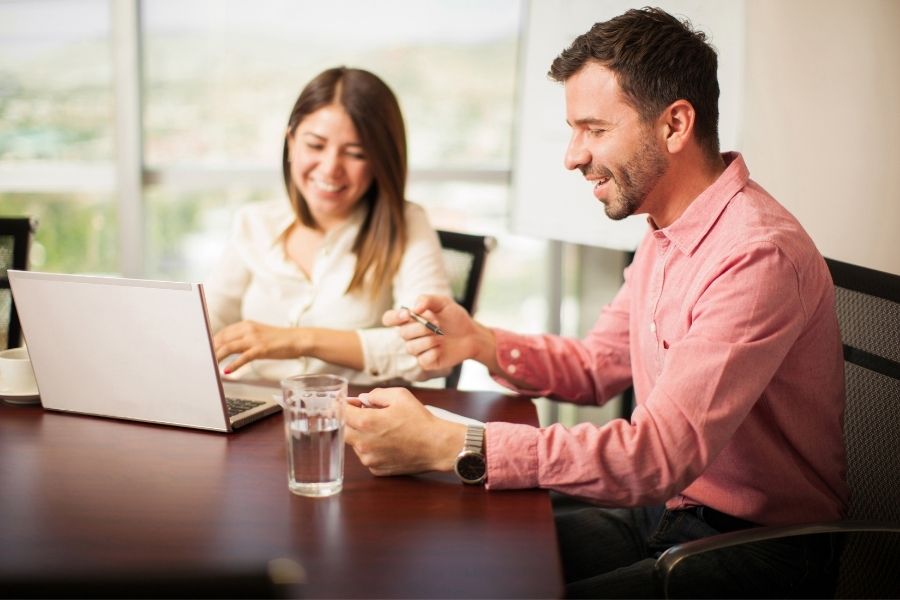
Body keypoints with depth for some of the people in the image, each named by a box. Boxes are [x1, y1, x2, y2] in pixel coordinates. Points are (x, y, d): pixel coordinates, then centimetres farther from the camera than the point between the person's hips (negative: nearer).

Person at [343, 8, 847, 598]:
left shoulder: (760, 256, -25)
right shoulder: (664, 237, 8)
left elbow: (661, 453, -31)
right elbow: (597, 365, 15)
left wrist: (448, 445, -34)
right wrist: (482, 342, -4)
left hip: (758, 547, -8)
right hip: (664, 507, 9)